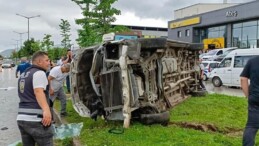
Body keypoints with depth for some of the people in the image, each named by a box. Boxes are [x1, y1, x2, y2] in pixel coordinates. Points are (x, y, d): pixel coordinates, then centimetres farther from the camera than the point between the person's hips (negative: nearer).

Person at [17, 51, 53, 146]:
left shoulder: (23, 75, 19)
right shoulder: (39, 73, -9)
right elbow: (38, 91, -26)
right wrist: (46, 109, -41)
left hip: (21, 119, 9)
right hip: (36, 120, -8)